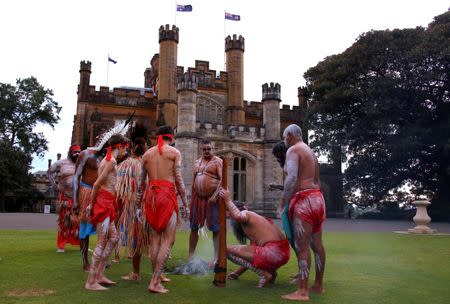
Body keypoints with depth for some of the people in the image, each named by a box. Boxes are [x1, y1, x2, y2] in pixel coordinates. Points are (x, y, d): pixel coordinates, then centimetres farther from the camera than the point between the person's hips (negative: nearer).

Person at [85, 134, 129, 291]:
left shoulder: (107, 159, 18)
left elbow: (98, 183, 13)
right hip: (103, 202, -10)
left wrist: (92, 203, 10)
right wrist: (92, 204, -8)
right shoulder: (112, 161, -11)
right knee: (102, 242, -6)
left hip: (106, 203, 10)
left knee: (114, 237, 15)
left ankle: (100, 275, 19)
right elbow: (97, 184, -16)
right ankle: (91, 282, 0)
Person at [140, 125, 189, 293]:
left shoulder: (147, 153, 13)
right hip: (167, 194, -5)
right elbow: (179, 180, -4)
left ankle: (157, 276, 21)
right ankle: (155, 282, -5)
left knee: (155, 236, 14)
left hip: (151, 194, 5)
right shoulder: (174, 152, 0)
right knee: (168, 240, -1)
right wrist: (185, 204, 1)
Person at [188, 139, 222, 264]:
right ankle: (190, 256, 17)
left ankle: (216, 257, 4)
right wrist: (192, 199, 16)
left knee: (215, 229, -2)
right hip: (198, 198, 5)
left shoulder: (217, 161, -1)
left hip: (212, 199, -5)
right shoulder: (197, 162, 16)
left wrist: (215, 195, -21)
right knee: (194, 228, 8)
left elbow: (222, 180, -10)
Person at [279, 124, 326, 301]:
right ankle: (318, 285, 23)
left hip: (303, 200, -10)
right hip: (317, 198, 10)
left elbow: (292, 178, -21)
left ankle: (302, 292, -8)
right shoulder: (311, 152, 20)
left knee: (302, 246, -9)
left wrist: (283, 202, -14)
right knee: (317, 244, 14)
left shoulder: (293, 150, -8)